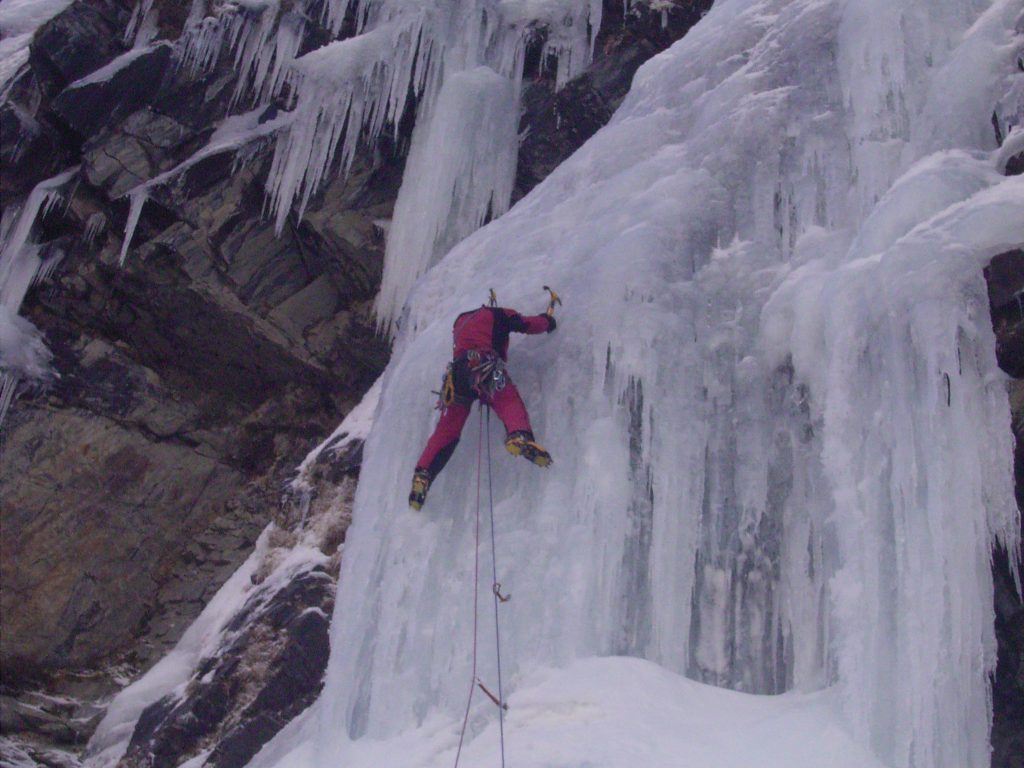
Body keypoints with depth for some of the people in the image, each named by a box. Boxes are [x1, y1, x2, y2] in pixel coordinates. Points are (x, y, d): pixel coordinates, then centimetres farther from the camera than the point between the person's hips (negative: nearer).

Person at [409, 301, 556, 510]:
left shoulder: (461, 319, 37)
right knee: (510, 402, -19)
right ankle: (519, 436, -52)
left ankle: (423, 474, -6)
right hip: (485, 365, -5)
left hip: (456, 373, 5)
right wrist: (549, 318, 46)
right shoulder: (499, 315, 23)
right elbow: (533, 324, 24)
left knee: (447, 430, 6)